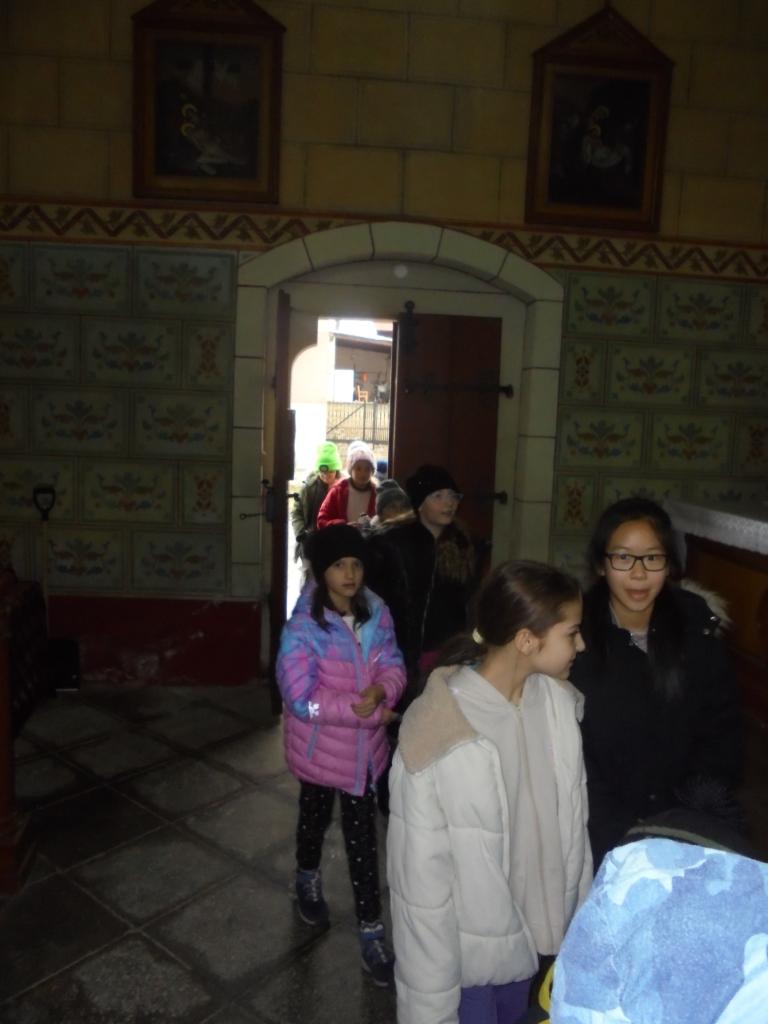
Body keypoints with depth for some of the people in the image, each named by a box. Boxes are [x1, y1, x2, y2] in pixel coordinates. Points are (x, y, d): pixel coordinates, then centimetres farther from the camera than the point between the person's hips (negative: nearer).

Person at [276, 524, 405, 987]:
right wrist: (366, 711, -26)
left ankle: (372, 928, 32)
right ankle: (308, 880, 56)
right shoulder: (304, 626, -25)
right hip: (320, 748, -3)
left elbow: (393, 665, -7)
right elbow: (301, 698, -27)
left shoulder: (376, 611, -10)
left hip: (364, 748, 3)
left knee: (362, 834, 14)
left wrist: (379, 692, -30)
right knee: (317, 817, 25)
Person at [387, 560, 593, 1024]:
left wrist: (581, 921, 8)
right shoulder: (436, 740, -30)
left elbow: (572, 822, 0)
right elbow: (421, 883, -21)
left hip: (535, 932, 6)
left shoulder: (558, 701, -12)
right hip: (466, 954, -5)